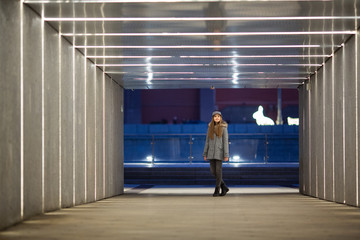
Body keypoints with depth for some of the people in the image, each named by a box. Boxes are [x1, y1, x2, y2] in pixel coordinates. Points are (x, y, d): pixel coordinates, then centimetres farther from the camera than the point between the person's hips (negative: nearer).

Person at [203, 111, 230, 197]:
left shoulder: (223, 128, -4)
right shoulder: (210, 128, 8)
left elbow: (225, 141, -8)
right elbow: (207, 141, 10)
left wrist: (226, 155, -13)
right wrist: (205, 154, 7)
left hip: (219, 152, -5)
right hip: (211, 152, 5)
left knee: (218, 170, -6)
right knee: (213, 171, 2)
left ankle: (217, 190, 4)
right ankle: (224, 187, 17)